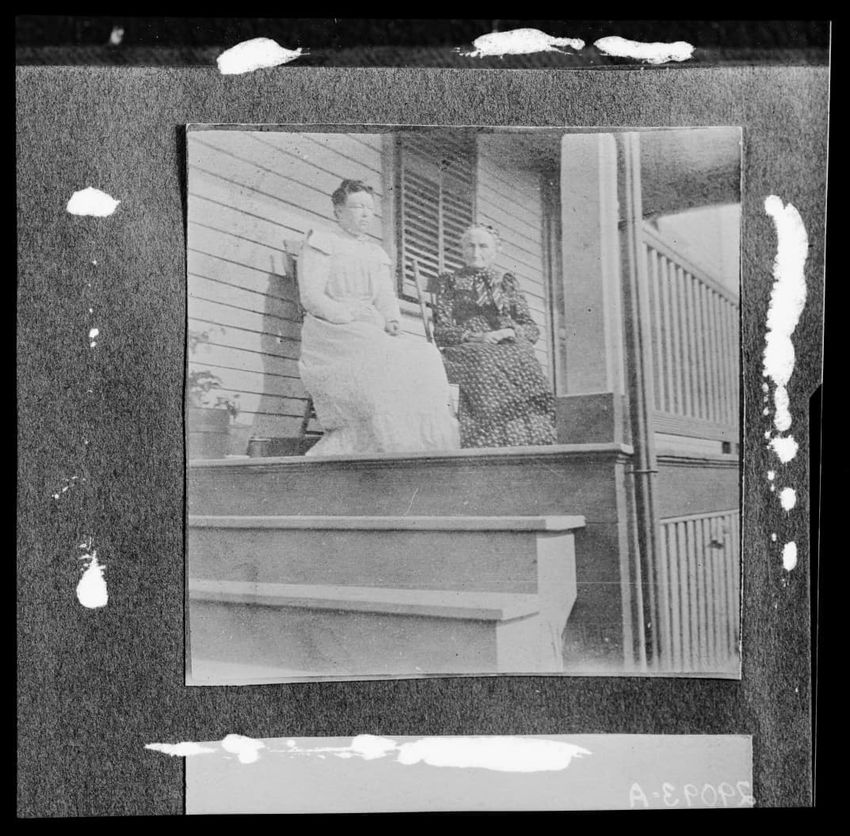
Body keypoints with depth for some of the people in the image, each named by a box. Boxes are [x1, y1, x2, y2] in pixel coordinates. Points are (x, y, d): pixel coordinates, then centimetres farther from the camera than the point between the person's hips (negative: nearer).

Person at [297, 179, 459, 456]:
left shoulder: (377, 254, 27)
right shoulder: (320, 244, 10)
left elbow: (387, 299, 16)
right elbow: (311, 298, -3)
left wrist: (392, 322, -8)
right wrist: (350, 319, -15)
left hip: (374, 334, 5)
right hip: (331, 333, -5)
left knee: (424, 357, -23)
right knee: (380, 359, -34)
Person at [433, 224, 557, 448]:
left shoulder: (507, 282, 22)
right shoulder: (449, 282, 17)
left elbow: (532, 329, 15)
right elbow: (440, 330, 5)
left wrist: (509, 332, -7)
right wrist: (475, 337, -11)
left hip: (509, 349, 2)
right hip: (467, 350, -2)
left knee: (524, 368, -30)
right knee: (485, 368, -34)